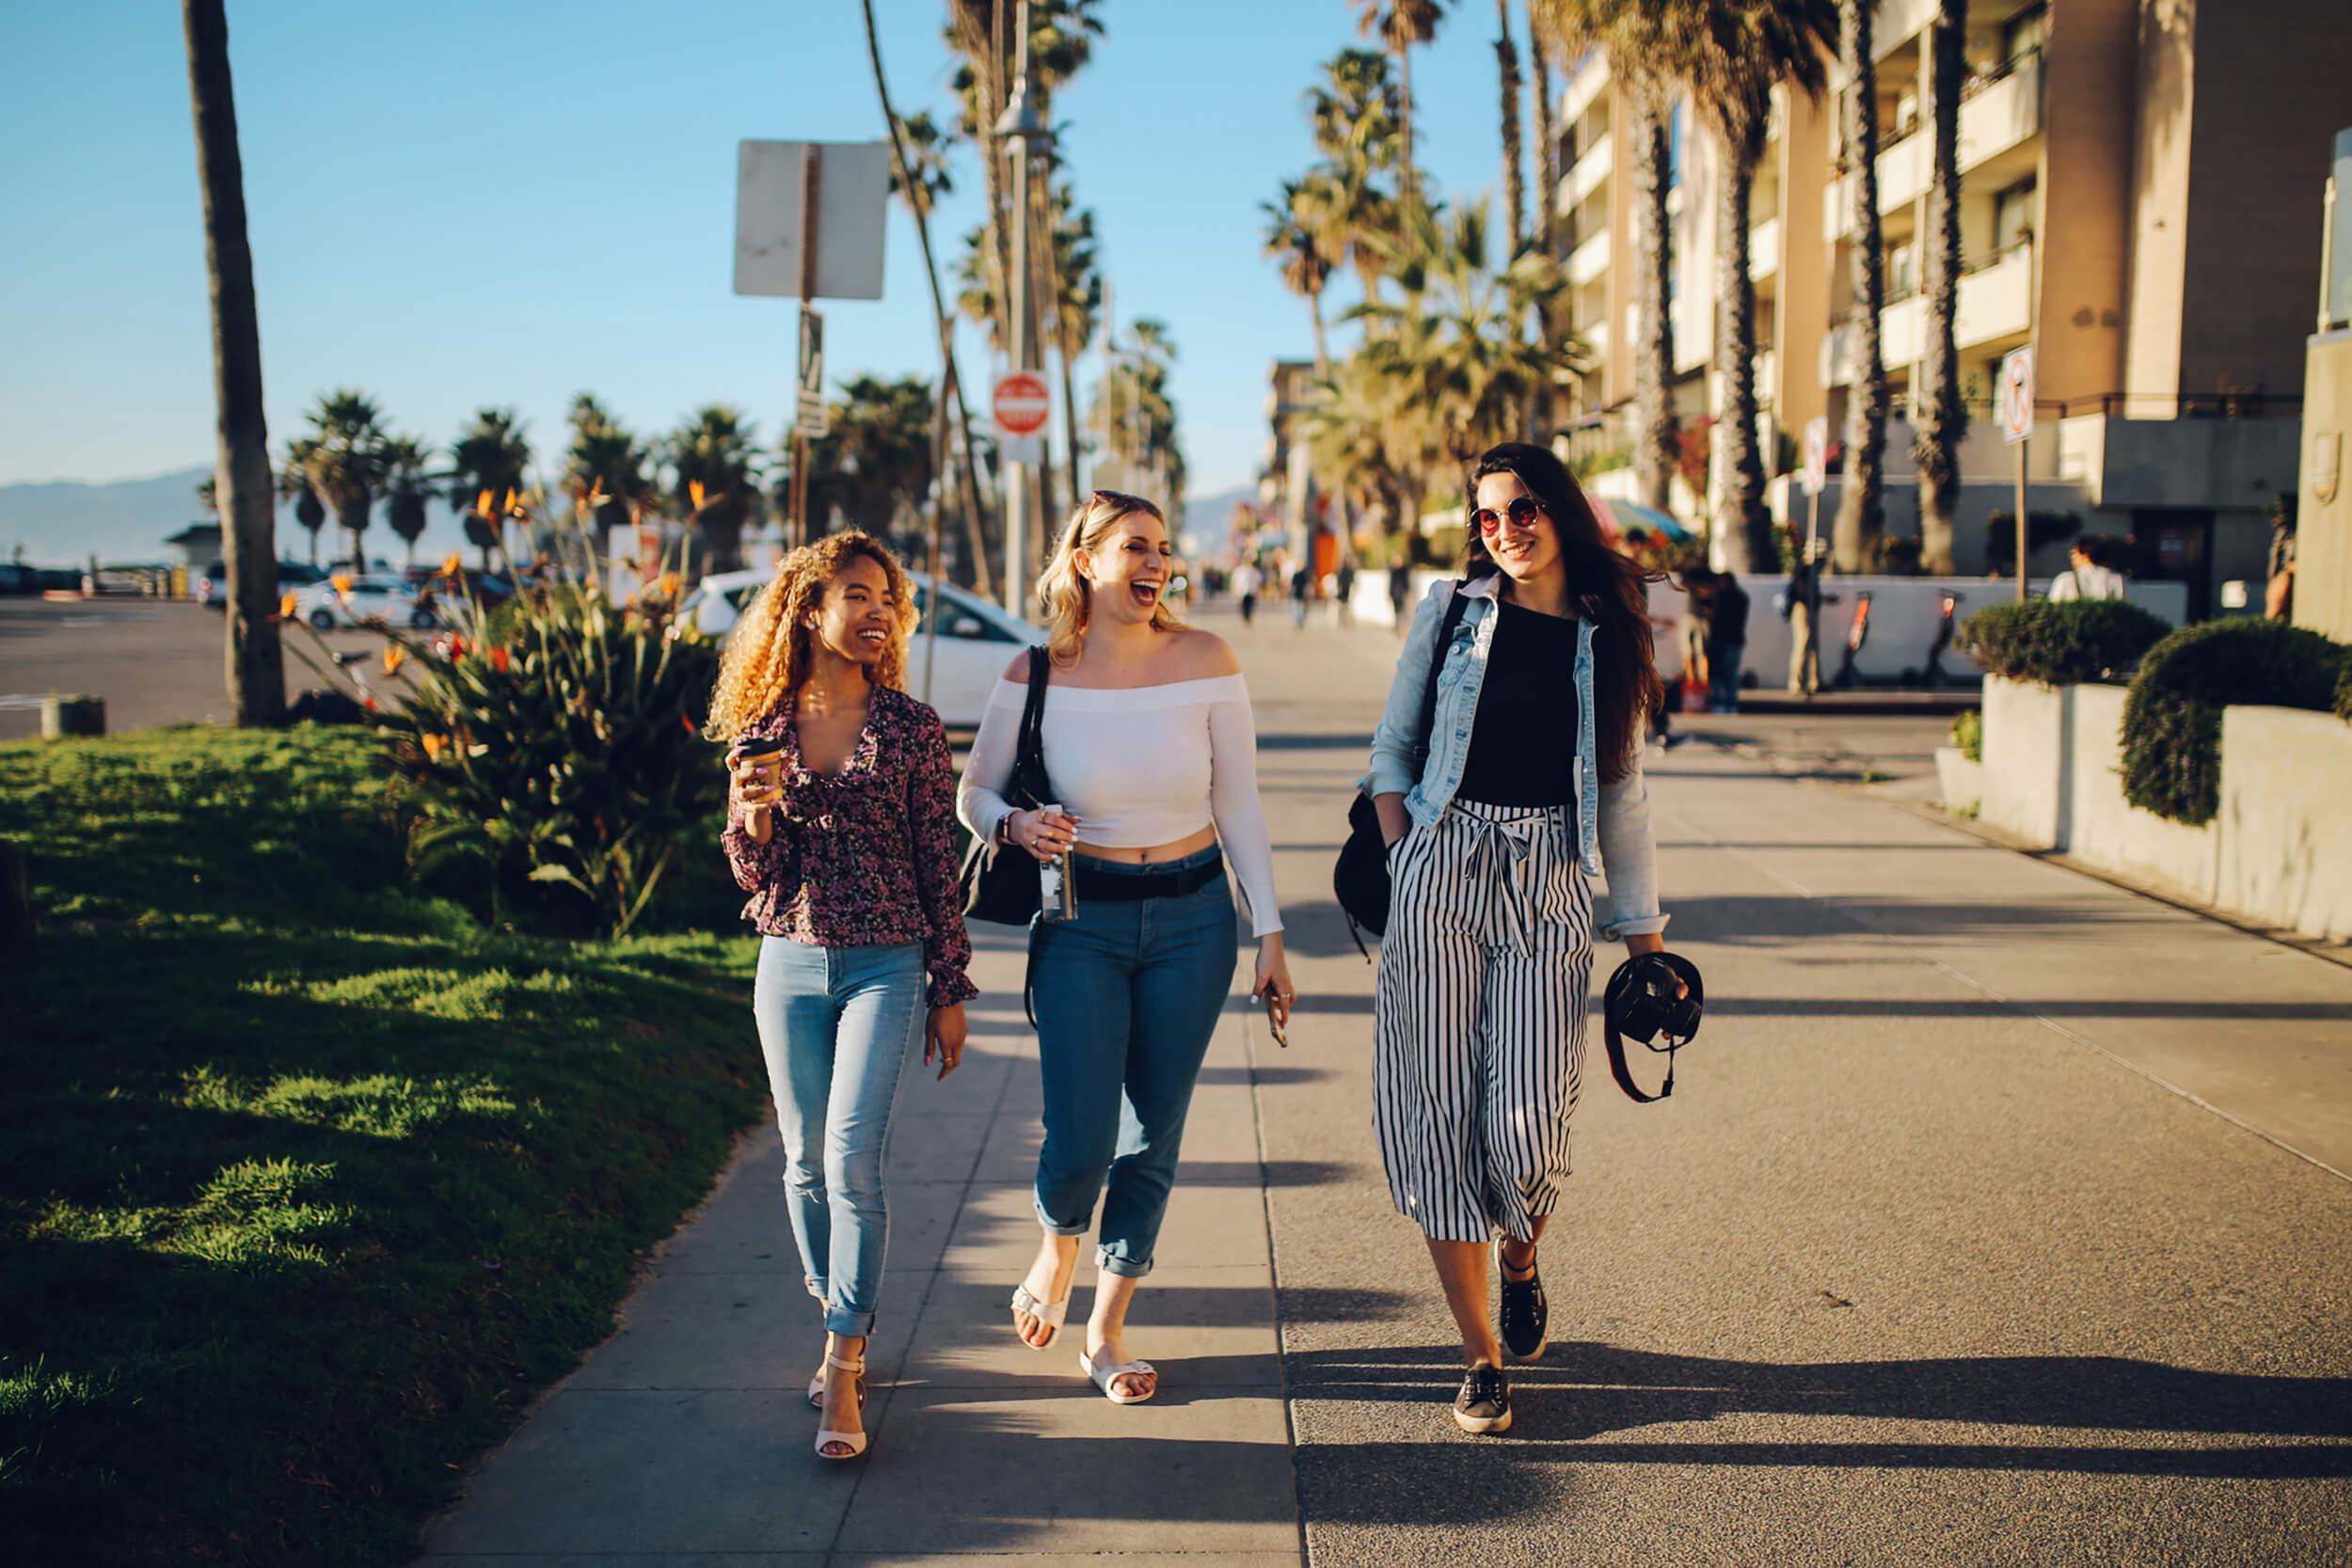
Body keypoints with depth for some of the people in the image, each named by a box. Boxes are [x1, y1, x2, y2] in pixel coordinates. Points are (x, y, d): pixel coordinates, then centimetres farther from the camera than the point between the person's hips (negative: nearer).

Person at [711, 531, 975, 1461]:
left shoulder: (911, 730, -2)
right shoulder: (758, 730, 4)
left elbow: (939, 866, 1)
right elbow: (758, 878, 5)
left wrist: (950, 991, 2)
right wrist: (753, 812, -16)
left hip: (885, 966, -3)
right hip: (789, 966, 3)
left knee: (852, 1158, -12)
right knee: (805, 1163, 9)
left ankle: (843, 1370, -3)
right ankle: (842, 1332, 28)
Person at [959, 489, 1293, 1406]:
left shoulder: (1205, 662, -6)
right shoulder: (1036, 675, -7)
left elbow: (1239, 807, 0)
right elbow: (973, 792, 4)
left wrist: (1270, 935, -1)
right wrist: (1016, 827, -18)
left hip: (1192, 919, 1)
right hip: (1082, 924, -1)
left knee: (1153, 1141, 7)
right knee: (1080, 1141, -9)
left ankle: (1106, 1332, 26)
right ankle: (1057, 1253, 28)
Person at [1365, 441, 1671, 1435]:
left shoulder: (1608, 637, 9)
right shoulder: (1452, 610, 7)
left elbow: (1622, 793, 14)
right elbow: (1390, 748, 12)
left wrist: (1643, 928, 13)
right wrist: (1403, 856, -2)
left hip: (1551, 884, 0)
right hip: (1441, 872, 0)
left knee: (1527, 1121, -11)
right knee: (1439, 1109, -3)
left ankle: (1520, 1256, 26)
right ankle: (1481, 1355, 10)